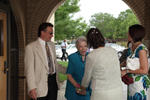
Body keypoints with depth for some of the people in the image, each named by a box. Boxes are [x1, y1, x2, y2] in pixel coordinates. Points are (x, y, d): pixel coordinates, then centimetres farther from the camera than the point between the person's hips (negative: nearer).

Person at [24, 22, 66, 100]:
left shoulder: (52, 45, 11)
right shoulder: (31, 47, -8)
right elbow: (29, 69, -12)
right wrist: (32, 88, -18)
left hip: (53, 80, 6)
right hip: (41, 83, -6)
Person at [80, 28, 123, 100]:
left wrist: (82, 88, 21)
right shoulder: (113, 51, 0)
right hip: (118, 91, 5)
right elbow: (118, 72, 10)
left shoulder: (91, 56, -13)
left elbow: (87, 77, 1)